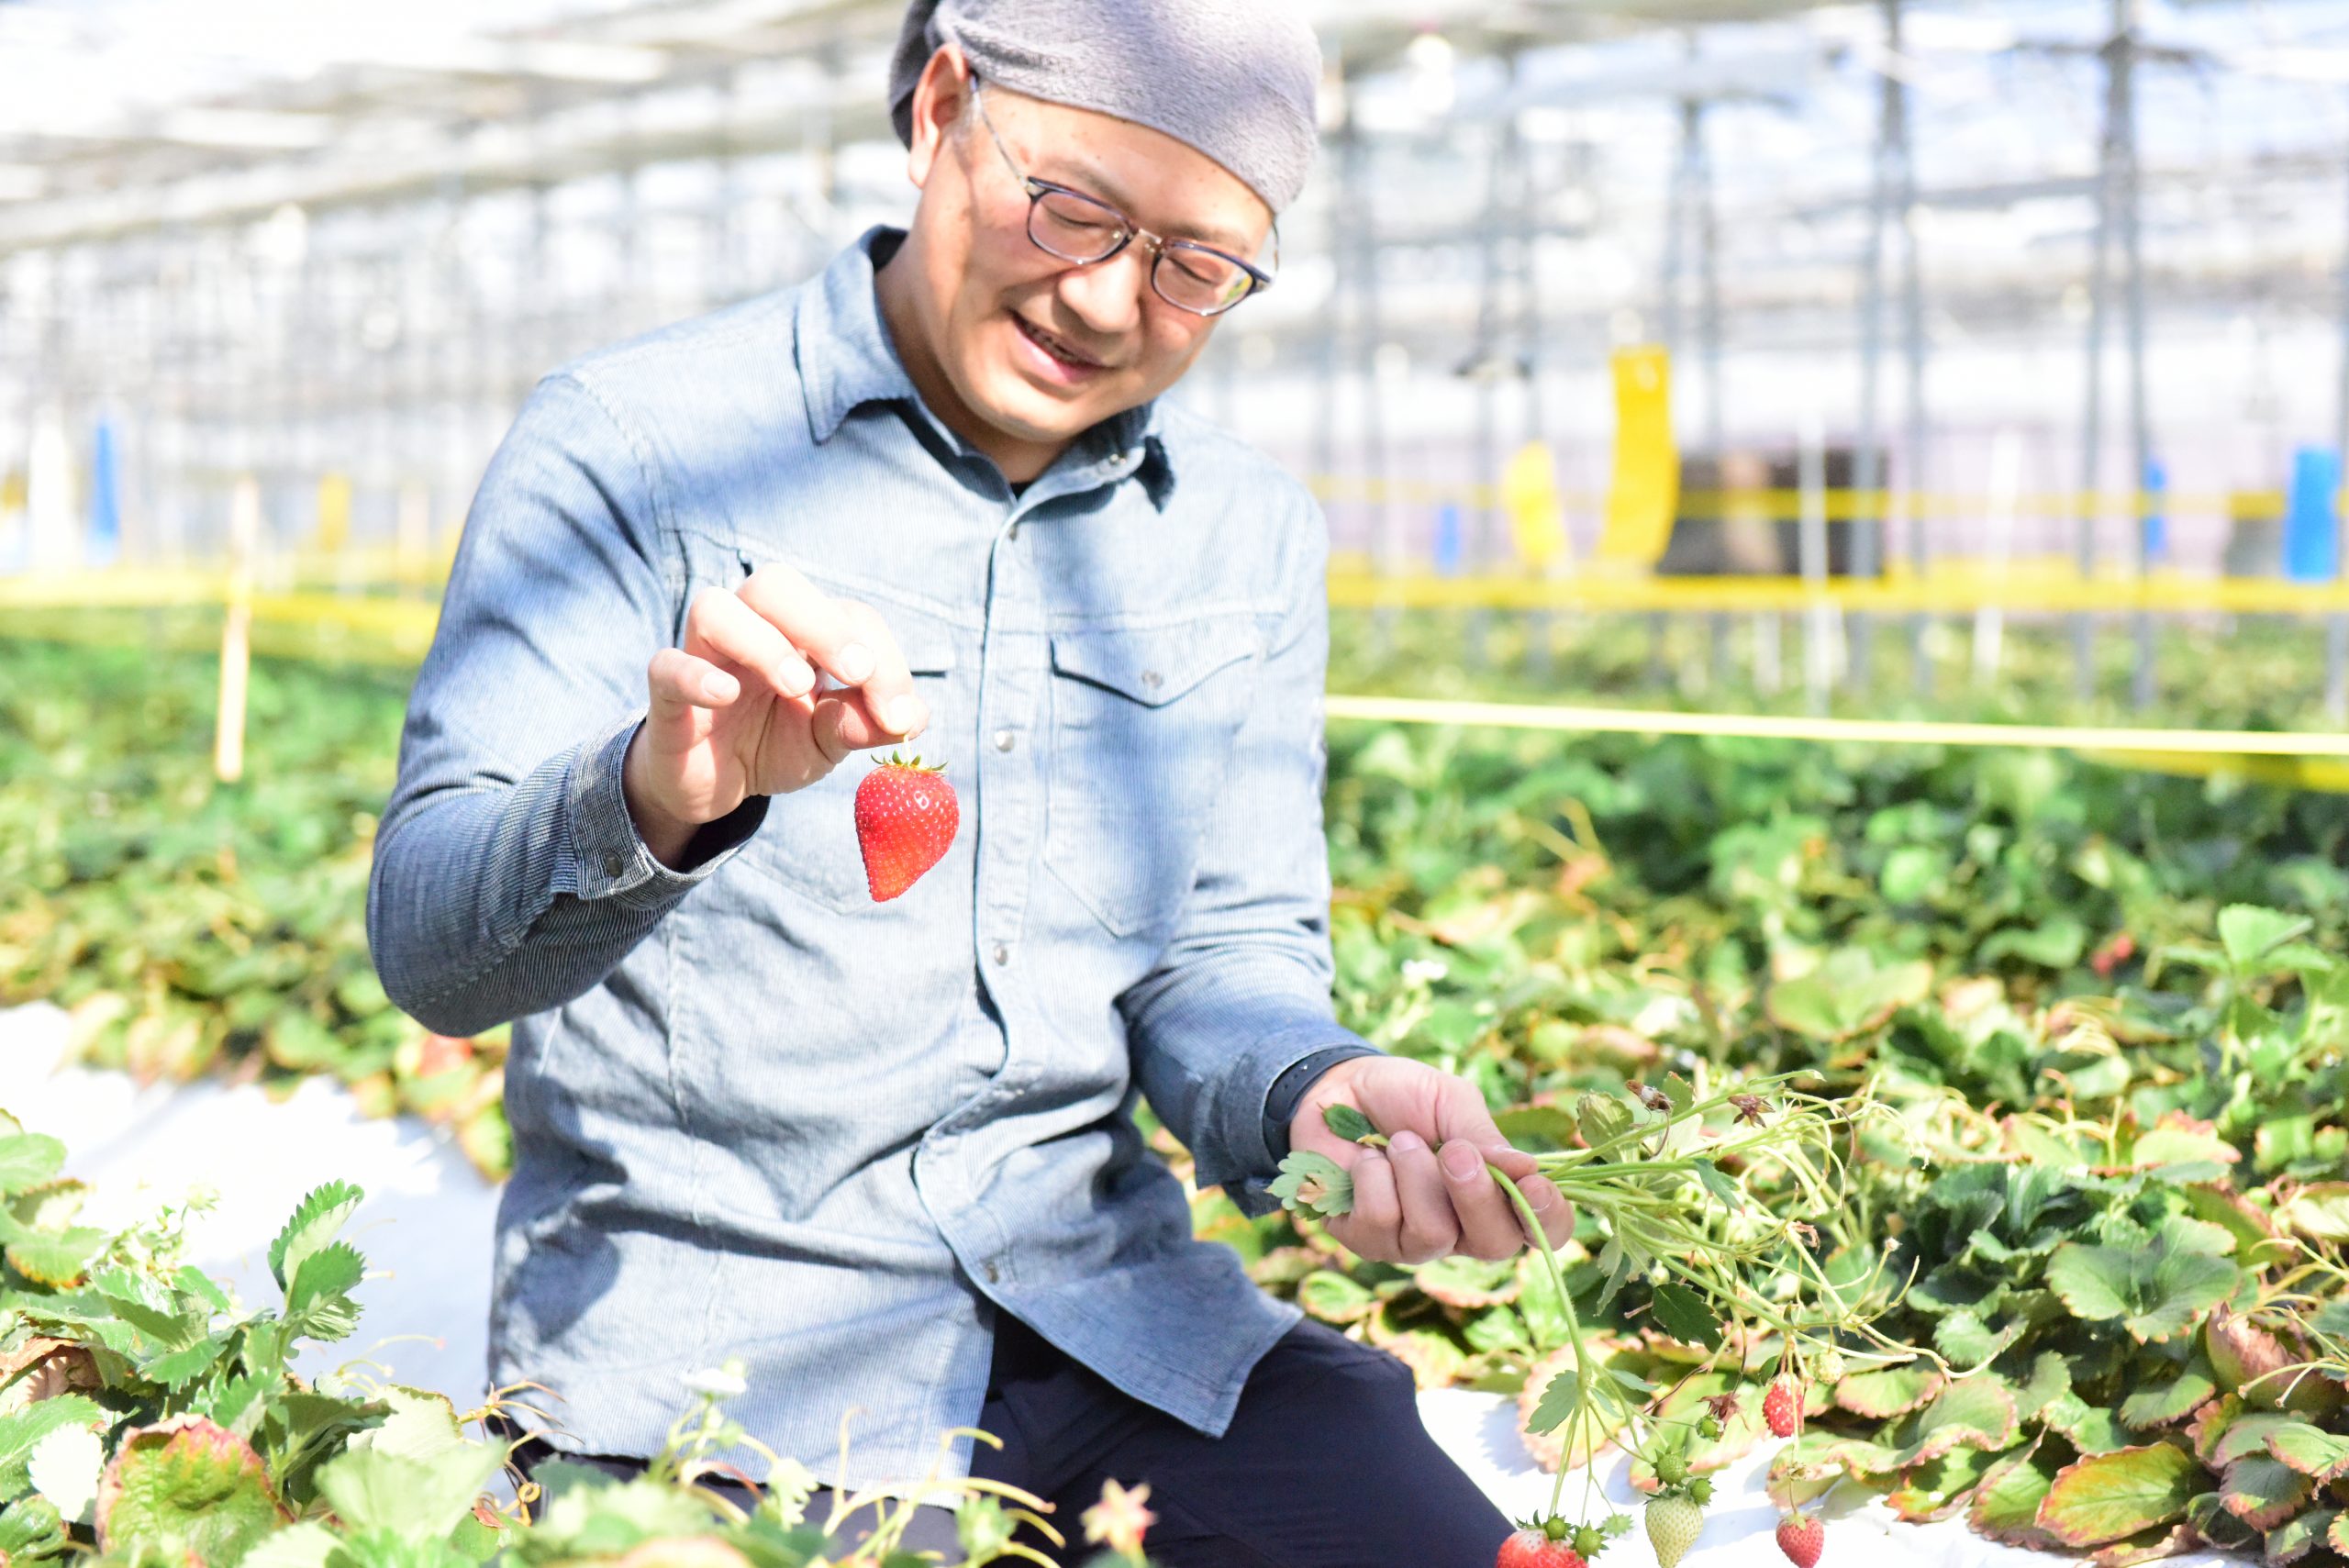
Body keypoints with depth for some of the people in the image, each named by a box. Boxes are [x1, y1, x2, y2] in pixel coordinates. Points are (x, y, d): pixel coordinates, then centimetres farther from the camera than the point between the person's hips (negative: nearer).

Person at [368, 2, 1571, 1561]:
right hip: (714, 1332, -4)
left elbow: (1228, 950, 7)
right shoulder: (631, 446, -7)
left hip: (1107, 1302, 4)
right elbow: (428, 939, -14)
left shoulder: (1251, 536, 8)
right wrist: (658, 795, -36)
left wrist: (1316, 1090, -17)